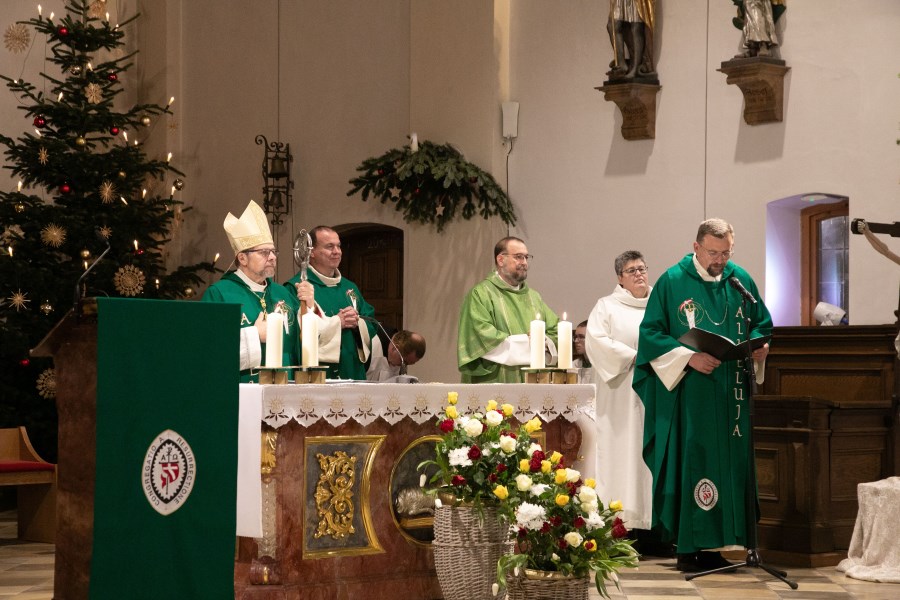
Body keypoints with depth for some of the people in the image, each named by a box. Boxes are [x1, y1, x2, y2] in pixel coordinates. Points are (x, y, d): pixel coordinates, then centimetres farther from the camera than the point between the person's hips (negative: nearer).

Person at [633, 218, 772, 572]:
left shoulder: (741, 280, 9)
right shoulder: (672, 282, -3)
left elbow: (762, 324, 17)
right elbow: (650, 332, -4)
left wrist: (758, 345, -6)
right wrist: (688, 357, -16)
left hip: (731, 394, 5)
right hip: (689, 393, -4)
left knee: (731, 462, 3)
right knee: (691, 463, -5)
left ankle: (715, 541, 10)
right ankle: (689, 548, 0)